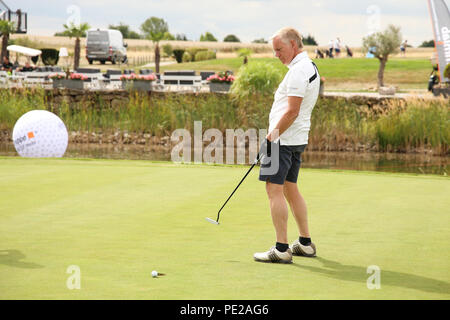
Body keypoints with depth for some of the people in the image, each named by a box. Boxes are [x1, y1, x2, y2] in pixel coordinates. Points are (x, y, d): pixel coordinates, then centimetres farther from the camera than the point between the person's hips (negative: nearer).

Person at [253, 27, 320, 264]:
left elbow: (292, 111, -23)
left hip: (283, 138, -11)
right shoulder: (310, 67, 16)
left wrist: (271, 137, -17)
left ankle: (281, 249, -10)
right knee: (290, 188, 16)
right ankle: (305, 243, 21)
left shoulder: (298, 70, -18)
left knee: (274, 189, -9)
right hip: (298, 139, 11)